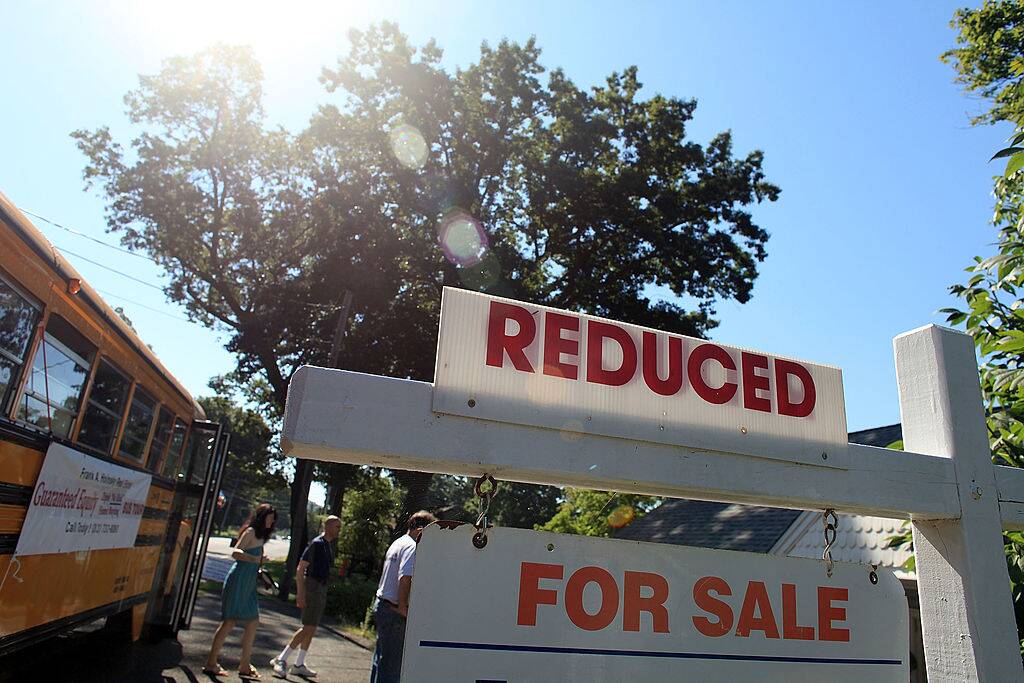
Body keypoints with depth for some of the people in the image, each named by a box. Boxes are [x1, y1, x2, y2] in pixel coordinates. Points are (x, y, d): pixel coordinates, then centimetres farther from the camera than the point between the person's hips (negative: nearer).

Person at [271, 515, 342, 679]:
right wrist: (300, 594, -21)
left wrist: (323, 593, 18)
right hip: (312, 587, -9)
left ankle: (299, 665, 22)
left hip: (322, 589, 9)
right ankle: (281, 659, -1)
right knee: (308, 628, -11)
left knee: (312, 629, 13)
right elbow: (300, 569, -16)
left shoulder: (330, 546, 12)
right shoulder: (316, 543, -14)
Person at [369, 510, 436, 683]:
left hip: (381, 605, 10)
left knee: (381, 659, 18)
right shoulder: (412, 547, -15)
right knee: (392, 663, -2)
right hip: (394, 611, -10)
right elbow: (404, 578, -24)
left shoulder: (397, 543, 15)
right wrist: (402, 607, -18)